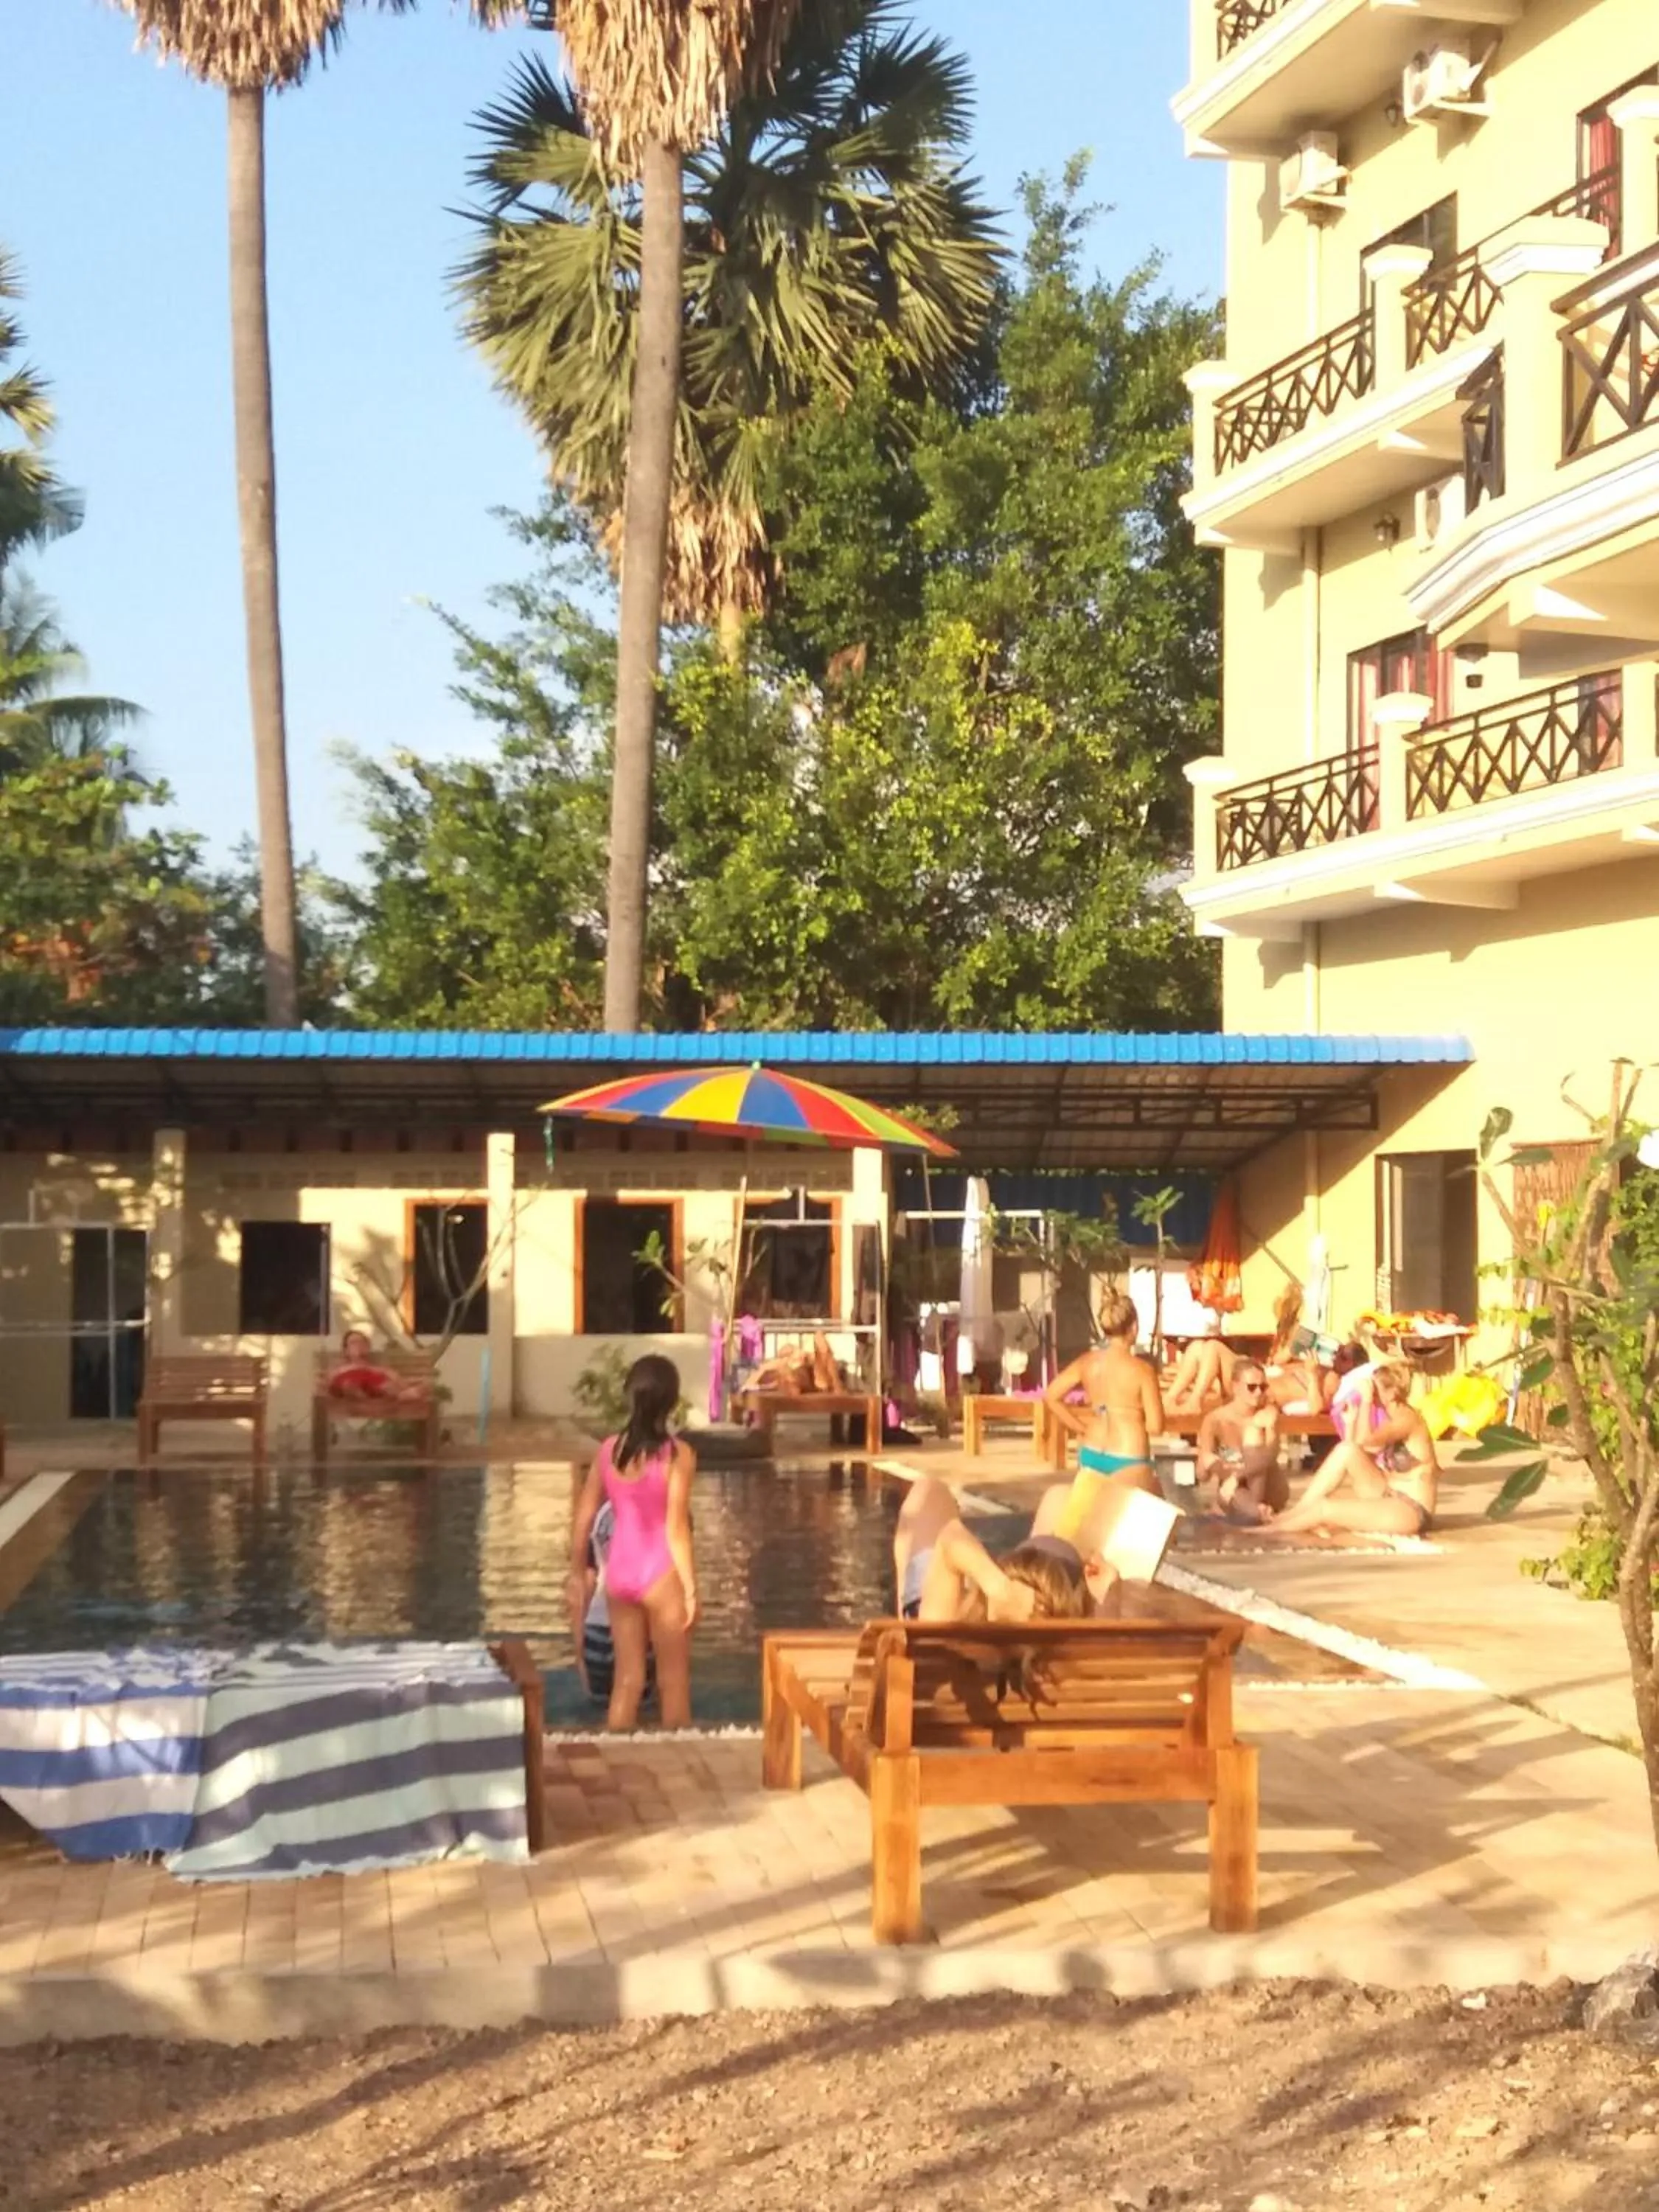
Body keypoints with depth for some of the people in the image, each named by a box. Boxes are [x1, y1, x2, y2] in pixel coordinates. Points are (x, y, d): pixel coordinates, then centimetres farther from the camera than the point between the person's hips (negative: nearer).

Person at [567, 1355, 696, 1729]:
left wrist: (577, 1574, 16)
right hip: (660, 1575, -5)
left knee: (626, 1680, 15)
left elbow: (583, 1519, 5)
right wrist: (691, 1588, -10)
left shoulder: (609, 1449, 0)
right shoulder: (678, 1455, -14)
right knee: (673, 1682, 10)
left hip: (619, 1572, 5)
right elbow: (676, 1530, -15)